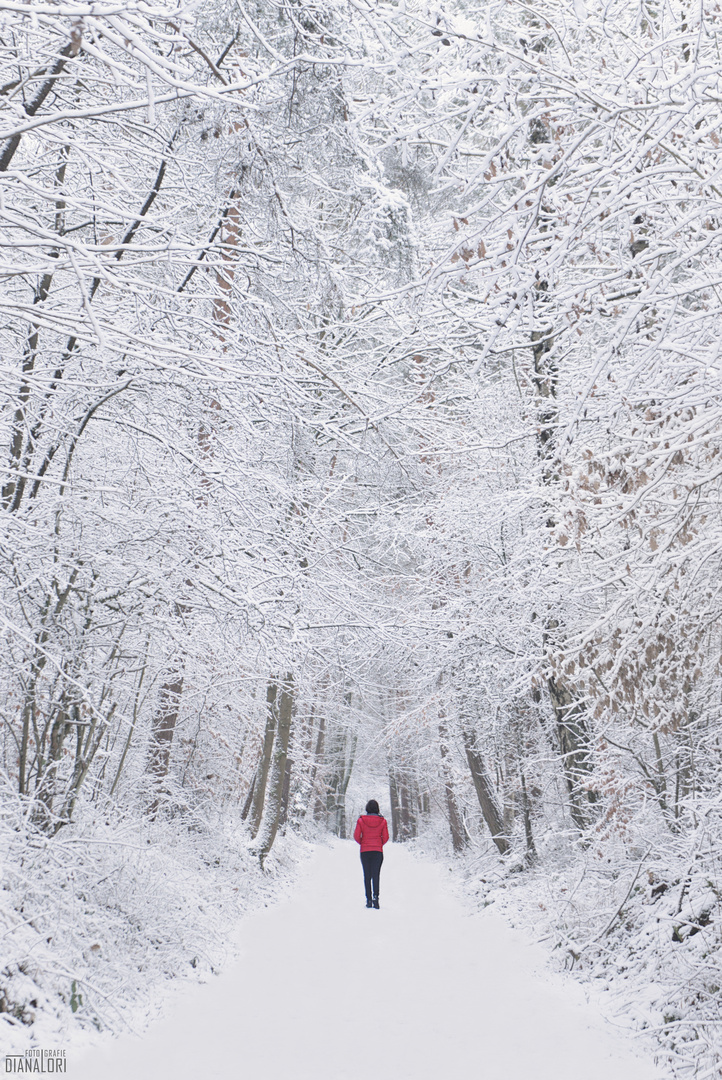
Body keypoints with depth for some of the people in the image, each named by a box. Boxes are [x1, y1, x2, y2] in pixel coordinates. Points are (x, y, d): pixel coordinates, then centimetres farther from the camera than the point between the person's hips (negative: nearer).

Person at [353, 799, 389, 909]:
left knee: (367, 875, 8)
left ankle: (369, 900, 7)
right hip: (378, 851, 0)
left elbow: (356, 836, -4)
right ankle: (375, 896, -20)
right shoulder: (382, 821, -2)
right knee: (376, 874, 0)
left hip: (365, 851, 0)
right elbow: (385, 837, -1)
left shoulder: (361, 820, -4)